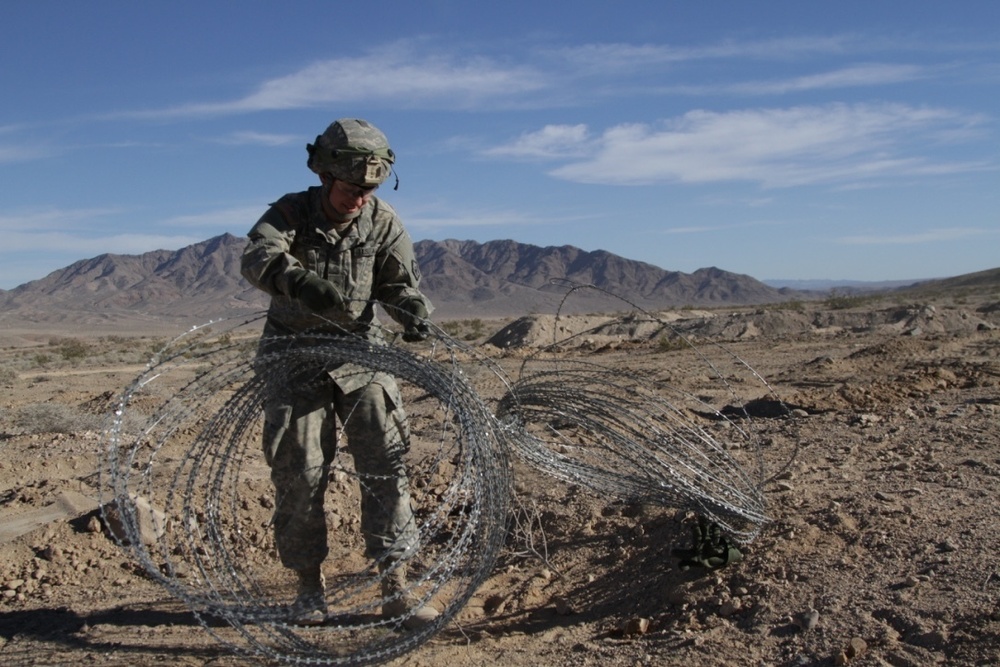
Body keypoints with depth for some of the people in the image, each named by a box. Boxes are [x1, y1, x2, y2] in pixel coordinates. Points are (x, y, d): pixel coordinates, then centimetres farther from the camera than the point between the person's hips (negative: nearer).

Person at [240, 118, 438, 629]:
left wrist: (414, 312, -31)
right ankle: (309, 586, 20)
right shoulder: (292, 212, -11)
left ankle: (395, 587, 5)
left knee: (386, 463, -5)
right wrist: (299, 280, -52)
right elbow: (257, 256, -30)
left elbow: (400, 281, -7)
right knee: (299, 474, 1)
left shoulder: (383, 222, -3)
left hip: (360, 354, 2)